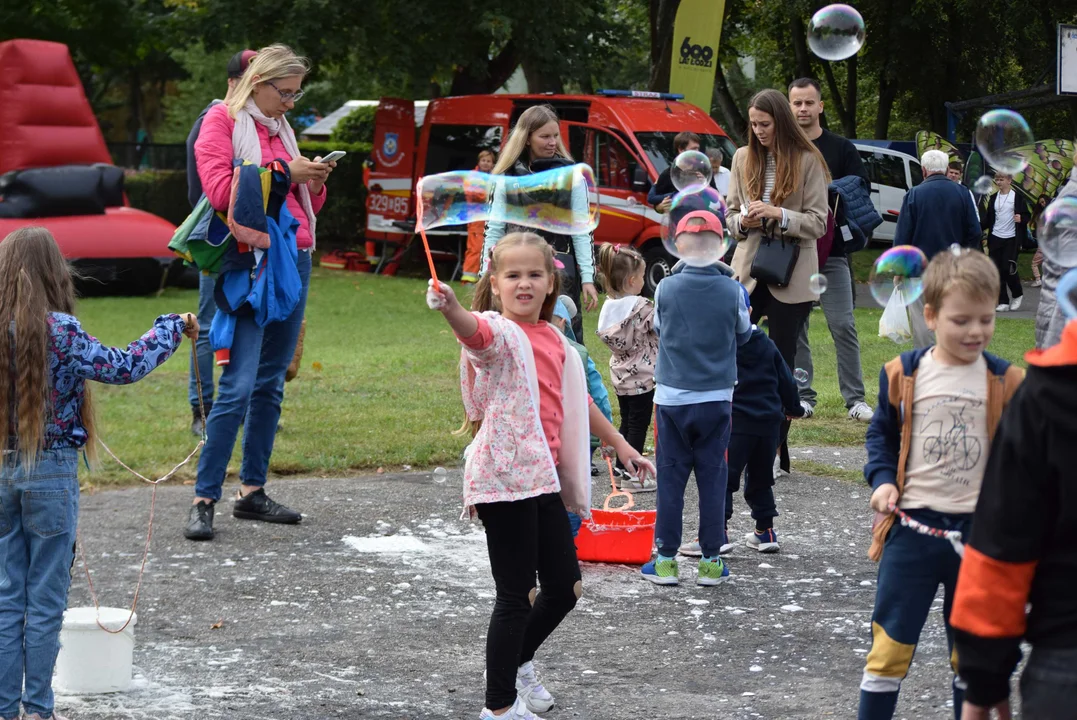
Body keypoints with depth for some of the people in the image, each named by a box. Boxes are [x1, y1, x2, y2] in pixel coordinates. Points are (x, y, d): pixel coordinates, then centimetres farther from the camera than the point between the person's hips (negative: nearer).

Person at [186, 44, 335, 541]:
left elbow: (306, 206, 25)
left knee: (271, 384, 8)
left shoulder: (281, 128, 21)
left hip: (295, 260, 8)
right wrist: (282, 172, -14)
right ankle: (204, 500, -10)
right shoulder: (222, 122, -1)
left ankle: (252, 491, 14)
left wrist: (314, 182, 4)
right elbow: (220, 189, -15)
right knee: (239, 384, -13)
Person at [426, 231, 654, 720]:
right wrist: (449, 307, -56)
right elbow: (473, 330, -34)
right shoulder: (497, 331, -9)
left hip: (543, 479, 8)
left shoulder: (553, 340, 14)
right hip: (503, 479, -8)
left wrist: (619, 445, 34)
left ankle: (517, 663, 39)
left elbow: (576, 401, 28)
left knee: (565, 587, 15)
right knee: (517, 596, -5)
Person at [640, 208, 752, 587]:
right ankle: (711, 561, 10)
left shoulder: (666, 289, -9)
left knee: (670, 478, 7)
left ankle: (666, 559, 9)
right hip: (716, 399, 0)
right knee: (713, 479, 8)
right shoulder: (732, 291, -9)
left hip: (671, 399, 0)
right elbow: (743, 335, 7)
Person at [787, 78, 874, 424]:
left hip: (832, 253, -2)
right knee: (794, 329, 4)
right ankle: (803, 397, 12)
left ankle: (855, 399, -1)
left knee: (843, 326, -5)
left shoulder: (841, 149, 6)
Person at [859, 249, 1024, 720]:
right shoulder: (903, 376, -4)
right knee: (892, 639, 2)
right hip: (913, 525, -1)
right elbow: (882, 434, 9)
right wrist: (882, 480, -6)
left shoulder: (1005, 383, -3)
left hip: (979, 532, 1)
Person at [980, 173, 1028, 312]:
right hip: (995, 238, 5)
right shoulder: (994, 199, 13)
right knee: (997, 271, -1)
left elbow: (1026, 216, 2)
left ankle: (1018, 294, 15)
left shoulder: (1018, 197, 0)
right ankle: (1003, 302, 5)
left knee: (1008, 269, -10)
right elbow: (988, 220, 14)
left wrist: (1021, 219, -20)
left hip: (1011, 239, -5)